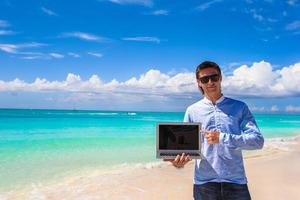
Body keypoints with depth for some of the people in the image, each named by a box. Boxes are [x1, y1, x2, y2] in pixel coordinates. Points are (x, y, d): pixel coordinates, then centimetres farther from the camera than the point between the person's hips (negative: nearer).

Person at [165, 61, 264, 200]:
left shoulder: (239, 107, 2)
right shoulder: (192, 111, 4)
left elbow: (258, 140, -6)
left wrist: (222, 138, -17)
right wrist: (180, 160, -18)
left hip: (236, 182, 0)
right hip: (204, 183, 1)